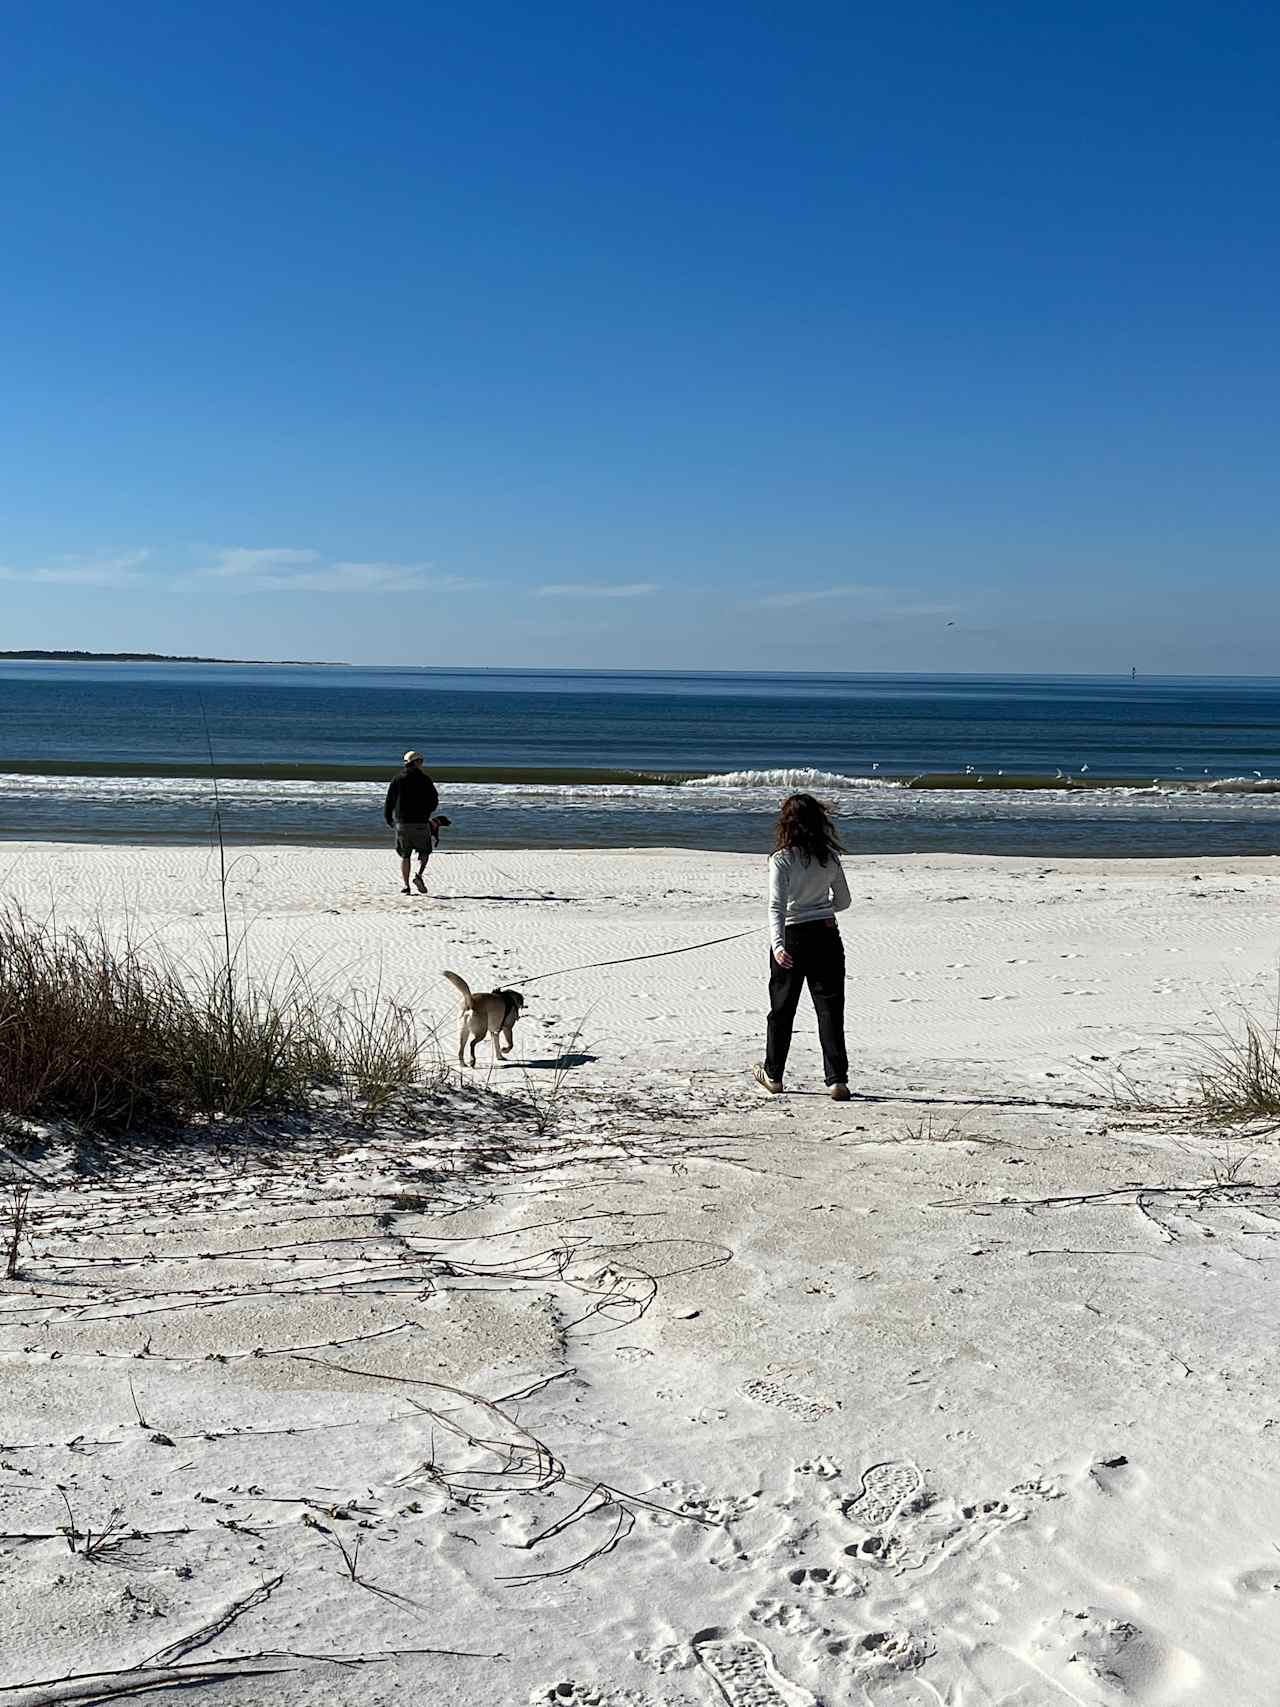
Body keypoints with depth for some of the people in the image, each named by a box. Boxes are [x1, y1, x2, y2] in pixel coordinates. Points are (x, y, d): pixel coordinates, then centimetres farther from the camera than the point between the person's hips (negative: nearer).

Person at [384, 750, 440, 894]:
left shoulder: (397, 779, 4)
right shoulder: (424, 779, -2)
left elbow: (389, 802, 3)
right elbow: (434, 801, 1)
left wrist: (389, 819, 17)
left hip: (401, 823, 2)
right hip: (421, 823, -2)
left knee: (405, 856, 10)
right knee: (425, 852, 14)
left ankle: (405, 886, 2)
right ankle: (418, 875, -9)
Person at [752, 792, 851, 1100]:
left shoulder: (781, 860, -11)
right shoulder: (829, 857, 1)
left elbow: (777, 906, -21)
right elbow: (843, 901, 11)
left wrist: (777, 944, -29)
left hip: (792, 937, -2)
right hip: (826, 935, 2)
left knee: (782, 1008, 12)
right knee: (830, 1008, 3)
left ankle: (773, 1075, 26)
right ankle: (837, 1079, -5)